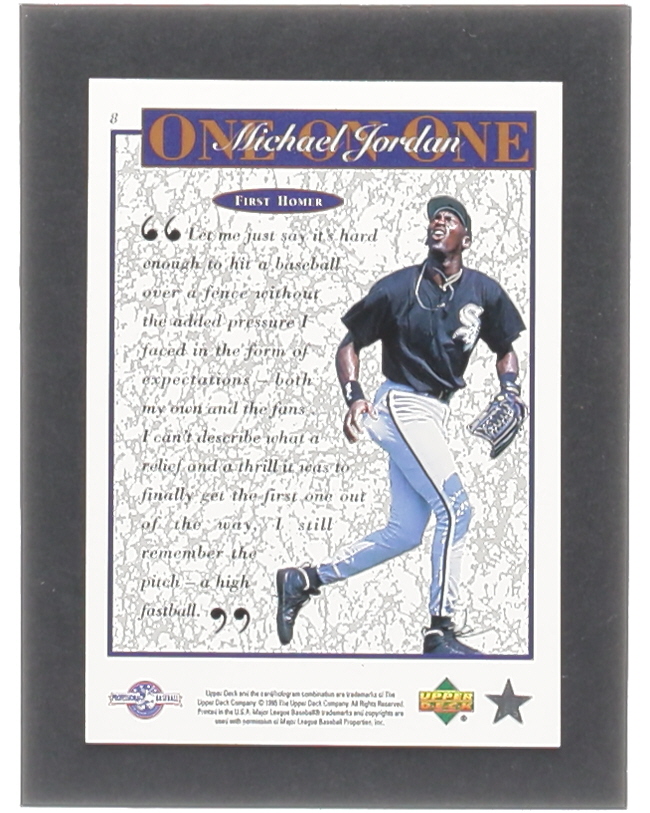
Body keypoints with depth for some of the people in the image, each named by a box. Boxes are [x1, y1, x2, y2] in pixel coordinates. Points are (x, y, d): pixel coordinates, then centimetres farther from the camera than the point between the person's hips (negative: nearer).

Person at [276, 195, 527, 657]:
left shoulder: (484, 292, 4)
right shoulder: (398, 288, -8)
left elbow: (505, 350, 16)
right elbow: (350, 345, -1)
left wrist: (510, 390, -4)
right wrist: (354, 396, -17)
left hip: (433, 416, 7)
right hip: (400, 407, -7)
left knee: (406, 533, 8)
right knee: (455, 509, -15)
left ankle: (303, 581, 19)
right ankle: (440, 632, -7)